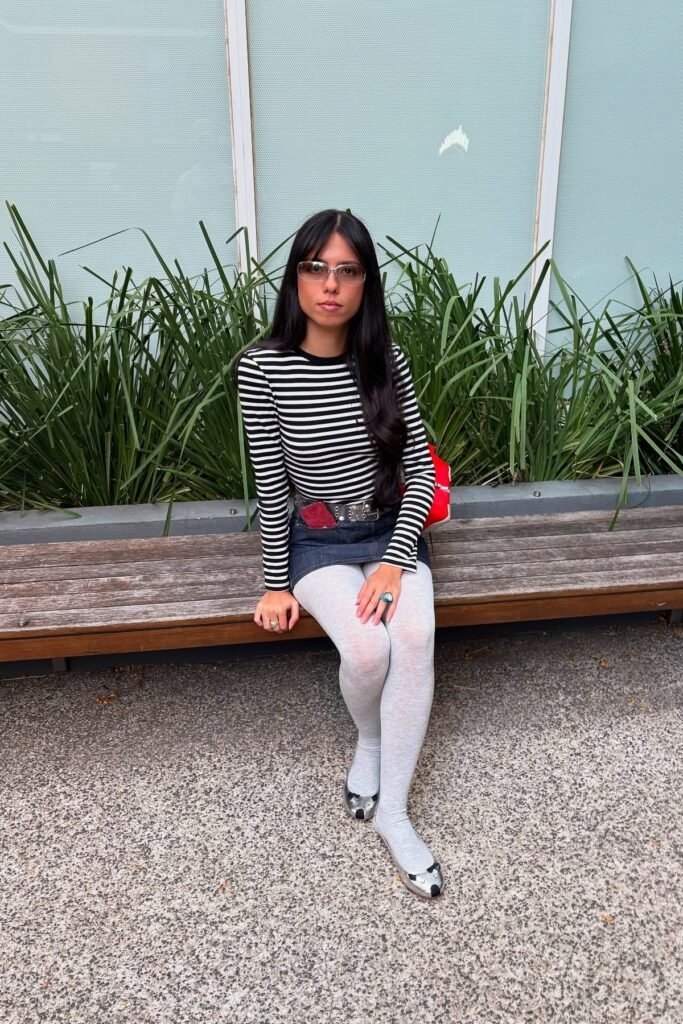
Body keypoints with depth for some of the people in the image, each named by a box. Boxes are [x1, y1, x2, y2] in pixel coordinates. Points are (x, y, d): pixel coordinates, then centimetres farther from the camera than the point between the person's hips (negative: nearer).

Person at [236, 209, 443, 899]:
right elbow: (270, 484, -8)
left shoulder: (387, 360, -5)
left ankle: (392, 812, -9)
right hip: (318, 540, -2)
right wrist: (278, 583, -6)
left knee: (414, 637, -26)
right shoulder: (262, 368, -12)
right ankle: (370, 742, 11)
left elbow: (420, 471, -4)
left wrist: (394, 562, -15)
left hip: (392, 531, 2)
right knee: (367, 647, -27)